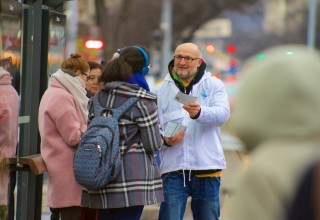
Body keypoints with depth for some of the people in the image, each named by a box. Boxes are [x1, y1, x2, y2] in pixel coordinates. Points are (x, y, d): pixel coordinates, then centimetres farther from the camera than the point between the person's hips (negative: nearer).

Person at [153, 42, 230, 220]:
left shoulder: (213, 85, 5)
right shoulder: (160, 90, 8)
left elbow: (222, 113, -13)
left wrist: (200, 112, -33)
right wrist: (164, 140, -15)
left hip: (207, 167, 0)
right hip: (173, 169, 0)